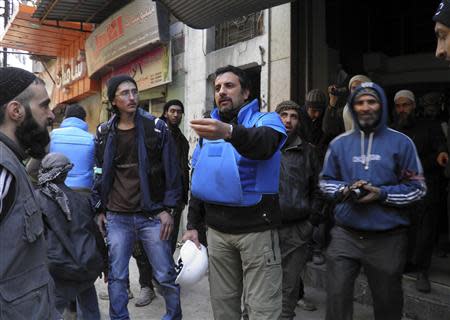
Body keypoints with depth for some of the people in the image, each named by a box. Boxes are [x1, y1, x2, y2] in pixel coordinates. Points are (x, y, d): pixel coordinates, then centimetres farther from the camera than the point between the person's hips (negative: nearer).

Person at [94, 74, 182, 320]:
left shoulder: (156, 128, -2)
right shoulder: (104, 133, 6)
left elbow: (171, 170, -2)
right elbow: (99, 174, 13)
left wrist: (168, 209, -6)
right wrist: (100, 210, 9)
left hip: (152, 216, -2)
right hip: (117, 218, 2)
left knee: (166, 275, 6)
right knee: (116, 277, 8)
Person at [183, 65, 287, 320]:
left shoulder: (265, 121, -5)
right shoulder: (209, 129, 12)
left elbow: (263, 144, -30)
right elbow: (199, 181, 17)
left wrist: (229, 132, -50)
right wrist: (192, 226, 11)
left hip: (256, 230, -5)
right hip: (217, 230, 5)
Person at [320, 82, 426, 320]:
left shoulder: (401, 142, -1)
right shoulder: (339, 143, 6)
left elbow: (417, 188, -1)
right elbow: (325, 181, 13)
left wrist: (382, 193, -15)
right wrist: (344, 190, -8)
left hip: (387, 238, -1)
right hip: (345, 234, 1)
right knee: (337, 296, 0)